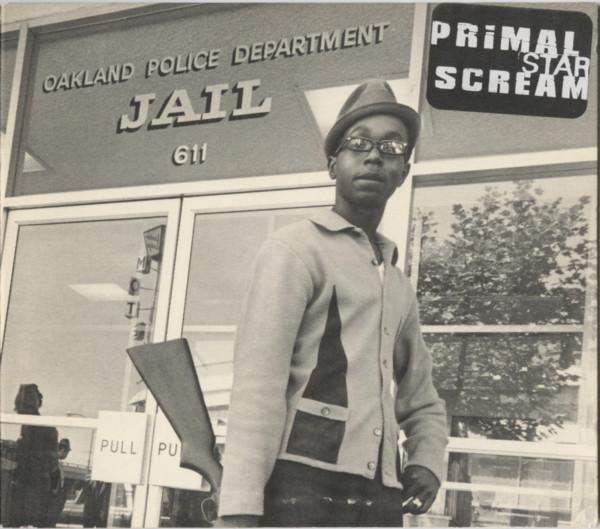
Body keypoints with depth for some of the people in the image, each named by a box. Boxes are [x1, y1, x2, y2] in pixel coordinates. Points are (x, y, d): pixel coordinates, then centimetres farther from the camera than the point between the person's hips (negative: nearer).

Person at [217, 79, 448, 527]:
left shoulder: (400, 287, 23)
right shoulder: (297, 248, 2)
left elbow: (422, 404, 32)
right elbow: (257, 385, -9)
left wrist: (428, 462, 11)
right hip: (301, 489, -6)